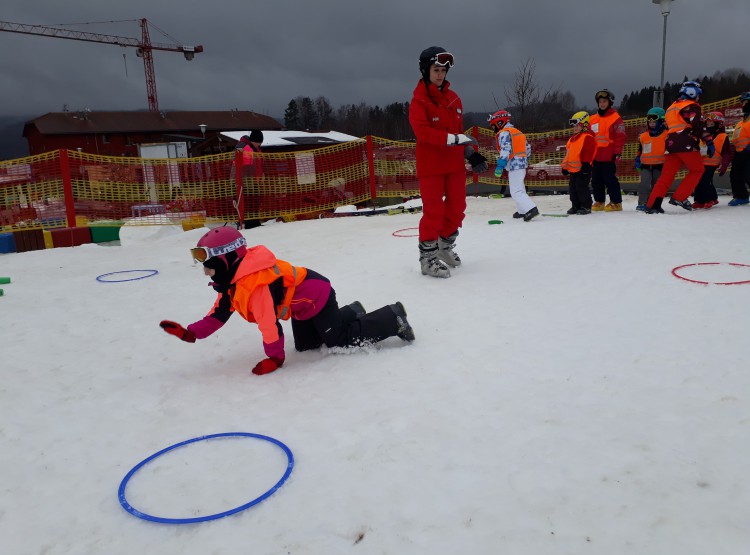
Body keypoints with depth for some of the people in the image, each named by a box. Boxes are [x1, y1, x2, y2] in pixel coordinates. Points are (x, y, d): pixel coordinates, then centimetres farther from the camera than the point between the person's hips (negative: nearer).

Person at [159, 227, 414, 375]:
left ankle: (392, 318, 5)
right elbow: (219, 314, 5)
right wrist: (190, 333, -3)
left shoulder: (253, 284, -33)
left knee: (341, 340, -7)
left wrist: (274, 357, -17)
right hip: (303, 302, 10)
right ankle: (351, 313, 29)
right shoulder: (231, 282, -1)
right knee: (305, 345, 19)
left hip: (316, 296, -10)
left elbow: (269, 323, -29)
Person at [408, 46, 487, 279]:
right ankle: (428, 258, 7)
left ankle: (446, 245, 31)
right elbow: (423, 131, -22)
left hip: (455, 163, 6)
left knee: (457, 208, 10)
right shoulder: (419, 101, -8)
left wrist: (470, 152, 11)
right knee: (434, 211, -5)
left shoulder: (453, 98, 11)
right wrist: (453, 139, -28)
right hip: (431, 165, -6)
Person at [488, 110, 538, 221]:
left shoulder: (504, 133, -10)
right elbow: (527, 147, 24)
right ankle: (522, 211, 27)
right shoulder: (517, 132, 20)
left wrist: (500, 165, -29)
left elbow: (505, 149, -23)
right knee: (520, 189, 20)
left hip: (514, 165, -10)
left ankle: (531, 209, -22)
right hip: (522, 163, 10)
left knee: (516, 192, -11)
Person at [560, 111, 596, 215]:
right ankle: (576, 206, 20)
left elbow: (588, 152, -16)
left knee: (581, 187, -7)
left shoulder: (588, 137, -10)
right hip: (573, 168, 9)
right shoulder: (573, 138, 19)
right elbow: (568, 152, 23)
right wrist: (565, 166, 20)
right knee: (572, 188, 11)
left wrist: (585, 165, -20)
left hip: (582, 168, -9)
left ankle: (586, 206, 2)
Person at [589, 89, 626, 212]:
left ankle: (616, 203, 3)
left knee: (610, 180, -5)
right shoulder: (593, 119, 15)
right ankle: (599, 202, 20)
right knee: (596, 181, 9)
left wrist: (617, 153, -12)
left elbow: (620, 137, -7)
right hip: (595, 156, 6)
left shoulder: (615, 118, -3)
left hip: (609, 157, -6)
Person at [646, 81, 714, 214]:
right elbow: (699, 126, -10)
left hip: (670, 144, 7)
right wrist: (709, 142, -10)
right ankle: (679, 198, -4)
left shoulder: (672, 107, 26)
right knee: (697, 170, 7)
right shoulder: (691, 106, 0)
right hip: (686, 144, -7)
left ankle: (653, 204, -8)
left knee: (667, 175, 4)